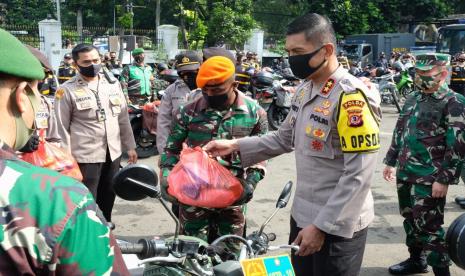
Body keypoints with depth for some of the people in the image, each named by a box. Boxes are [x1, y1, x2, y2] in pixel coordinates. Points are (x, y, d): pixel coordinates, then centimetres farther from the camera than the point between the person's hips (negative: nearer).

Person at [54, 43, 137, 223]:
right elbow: (61, 128, -8)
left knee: (108, 197, 19)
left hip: (113, 153, 5)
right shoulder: (67, 90, -8)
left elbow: (123, 118, 11)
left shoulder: (112, 83, 6)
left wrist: (130, 146, 11)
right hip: (85, 156, -5)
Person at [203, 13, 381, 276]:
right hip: (303, 214, 8)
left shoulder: (351, 97, -22)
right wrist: (235, 146, 6)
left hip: (338, 224, -8)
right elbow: (285, 138, 15)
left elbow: (359, 175, -24)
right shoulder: (305, 88, 6)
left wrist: (321, 226, -21)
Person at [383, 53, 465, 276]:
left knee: (428, 227, -4)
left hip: (429, 179, -7)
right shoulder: (413, 99, 11)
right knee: (410, 220, 18)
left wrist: (444, 180, -18)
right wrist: (391, 161, 19)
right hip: (405, 173, 7)